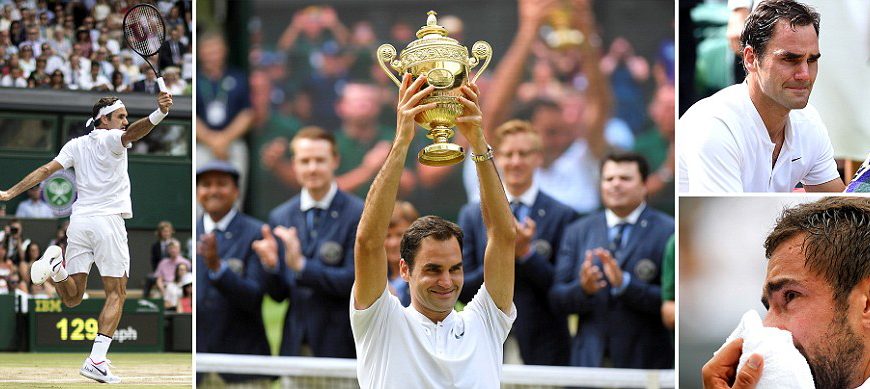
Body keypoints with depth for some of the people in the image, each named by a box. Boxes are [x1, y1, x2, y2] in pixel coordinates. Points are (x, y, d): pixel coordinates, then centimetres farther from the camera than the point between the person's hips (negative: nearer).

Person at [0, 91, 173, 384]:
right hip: (108, 221, -5)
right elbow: (133, 132, -24)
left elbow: (47, 170, 4)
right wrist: (158, 114, -41)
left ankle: (56, 265, -22)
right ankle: (96, 360, -11)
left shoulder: (76, 145, 12)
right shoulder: (111, 139, -2)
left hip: (79, 221, 5)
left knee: (72, 298, 9)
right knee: (116, 294, 2)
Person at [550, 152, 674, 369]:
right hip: (590, 359, 3)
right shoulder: (578, 232, 12)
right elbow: (557, 299, 8)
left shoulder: (668, 232, 0)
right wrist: (583, 288, -12)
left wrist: (625, 284, -18)